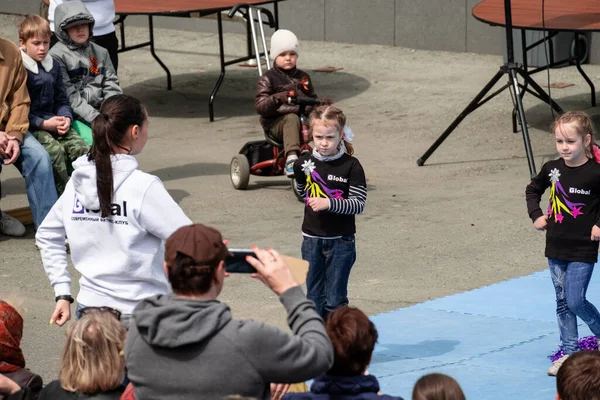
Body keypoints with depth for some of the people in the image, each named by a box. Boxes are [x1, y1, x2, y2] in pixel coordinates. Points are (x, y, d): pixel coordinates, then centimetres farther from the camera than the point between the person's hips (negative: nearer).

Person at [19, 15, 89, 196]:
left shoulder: (53, 66, 14)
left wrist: (66, 118, -3)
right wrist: (43, 124, -16)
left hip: (52, 122, 6)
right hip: (30, 126, -6)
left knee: (81, 148, -17)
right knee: (55, 150, -31)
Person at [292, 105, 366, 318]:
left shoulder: (351, 166, -12)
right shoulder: (305, 163, 0)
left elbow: (359, 204, -17)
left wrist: (329, 203, -26)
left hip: (340, 241, -4)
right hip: (312, 238, 4)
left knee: (335, 299, 2)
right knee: (314, 296, 12)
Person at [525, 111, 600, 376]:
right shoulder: (552, 169, 1)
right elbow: (533, 190, 19)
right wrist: (536, 216, 8)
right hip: (556, 247, 5)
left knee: (575, 301, -8)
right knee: (563, 303, 9)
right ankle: (568, 352, 16)